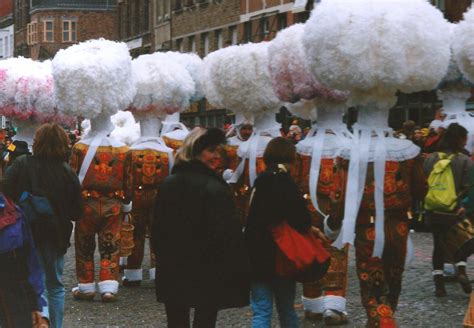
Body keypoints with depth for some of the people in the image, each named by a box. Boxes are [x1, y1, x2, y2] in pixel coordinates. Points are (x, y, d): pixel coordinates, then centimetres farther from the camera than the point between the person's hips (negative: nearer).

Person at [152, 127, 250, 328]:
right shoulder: (215, 188, -15)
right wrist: (239, 272, -11)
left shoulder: (169, 183, 5)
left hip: (172, 272, 6)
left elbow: (157, 228, 10)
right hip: (207, 274, -5)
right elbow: (228, 235, -18)